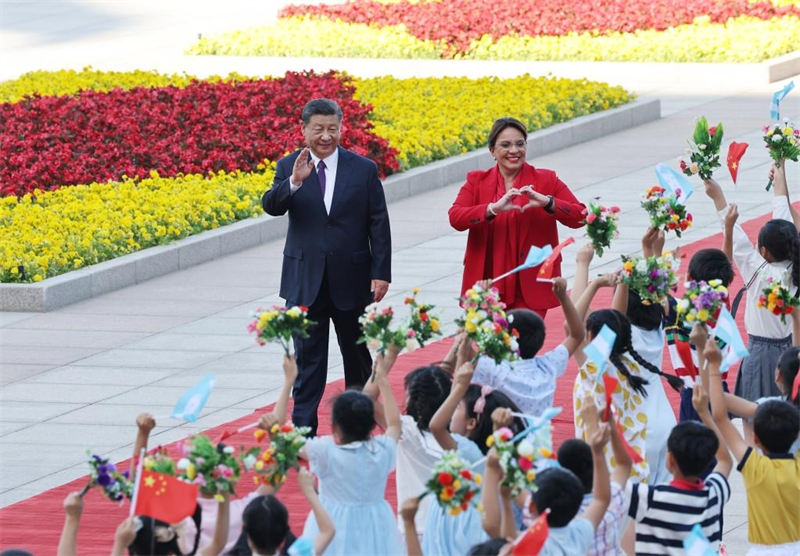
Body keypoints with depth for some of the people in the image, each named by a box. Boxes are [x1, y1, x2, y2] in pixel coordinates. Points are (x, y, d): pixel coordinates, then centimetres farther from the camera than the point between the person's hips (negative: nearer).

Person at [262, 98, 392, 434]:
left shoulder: (363, 170, -2)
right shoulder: (289, 167, 0)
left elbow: (379, 225, -1)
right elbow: (271, 206, -16)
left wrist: (381, 273, -6)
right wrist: (294, 181, -35)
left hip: (351, 280, 0)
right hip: (306, 280, 0)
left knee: (357, 354, 15)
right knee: (307, 358, 0)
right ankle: (303, 429, 1)